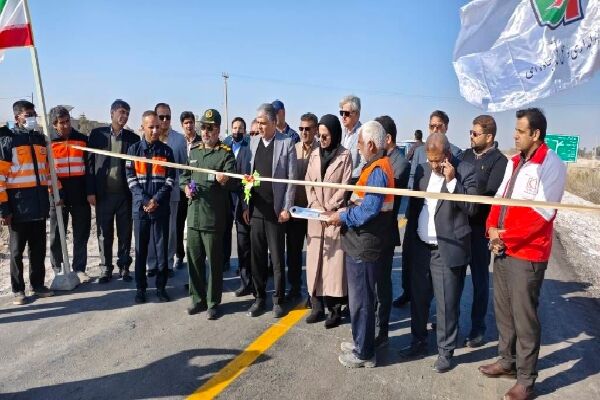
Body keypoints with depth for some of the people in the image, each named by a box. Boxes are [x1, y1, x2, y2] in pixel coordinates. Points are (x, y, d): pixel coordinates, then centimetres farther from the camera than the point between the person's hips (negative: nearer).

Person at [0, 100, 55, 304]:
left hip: (39, 204, 5)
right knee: (17, 249, 7)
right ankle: (18, 290, 17)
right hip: (18, 205, -5)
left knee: (38, 248, 12)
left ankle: (38, 285, 24)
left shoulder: (40, 138, 12)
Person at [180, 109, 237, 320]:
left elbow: (234, 182, -14)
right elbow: (184, 174, 23)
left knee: (214, 261, 4)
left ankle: (213, 302, 18)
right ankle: (198, 299, 28)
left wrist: (225, 180, -36)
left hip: (214, 217, -5)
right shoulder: (194, 150, 13)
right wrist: (186, 186, 3)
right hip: (193, 214, 6)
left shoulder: (225, 153, -5)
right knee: (193, 259, 13)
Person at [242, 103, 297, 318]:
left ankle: (278, 299, 19)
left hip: (276, 209, -4)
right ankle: (259, 297, 23)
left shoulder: (286, 143, -3)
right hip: (255, 209, 4)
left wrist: (286, 208, -9)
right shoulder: (253, 142, 8)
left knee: (277, 257, 6)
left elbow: (291, 178, -4)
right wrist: (246, 206, 4)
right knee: (257, 256, 10)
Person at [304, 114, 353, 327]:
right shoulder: (314, 155, 10)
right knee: (314, 259, 5)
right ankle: (317, 306, 14)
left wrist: (328, 208, -11)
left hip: (335, 214, -4)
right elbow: (308, 183, 8)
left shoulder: (345, 156, -3)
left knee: (335, 259, -3)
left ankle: (335, 309, 6)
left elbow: (345, 187, -7)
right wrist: (316, 207, -5)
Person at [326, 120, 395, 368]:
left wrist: (343, 217, -15)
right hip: (362, 241, 10)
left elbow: (369, 209, -27)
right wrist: (343, 213, 6)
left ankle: (364, 353, 18)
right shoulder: (377, 165, 12)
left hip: (364, 245, -10)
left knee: (361, 299, 3)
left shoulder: (377, 170, -19)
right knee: (360, 296, 20)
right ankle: (361, 342, 35)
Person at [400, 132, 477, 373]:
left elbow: (470, 208, -15)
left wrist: (452, 181, -22)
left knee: (447, 304, 5)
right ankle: (419, 342, 33)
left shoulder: (466, 172, -8)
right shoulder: (422, 170, 7)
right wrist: (409, 238, 11)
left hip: (447, 250, -5)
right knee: (418, 299, 16)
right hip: (420, 247, 5)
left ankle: (446, 350, 23)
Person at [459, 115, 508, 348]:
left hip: (479, 226, -5)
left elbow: (489, 194, -19)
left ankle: (477, 327, 22)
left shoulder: (499, 160, -8)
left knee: (480, 277, 8)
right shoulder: (466, 154, 10)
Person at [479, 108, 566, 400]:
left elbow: (541, 213, -18)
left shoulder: (552, 165, -12)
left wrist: (505, 235, -15)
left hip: (527, 254, -7)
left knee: (524, 318, 2)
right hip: (502, 250, 7)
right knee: (503, 310, 17)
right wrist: (492, 228, -4)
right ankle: (508, 361, 35)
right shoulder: (514, 162, 11)